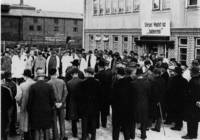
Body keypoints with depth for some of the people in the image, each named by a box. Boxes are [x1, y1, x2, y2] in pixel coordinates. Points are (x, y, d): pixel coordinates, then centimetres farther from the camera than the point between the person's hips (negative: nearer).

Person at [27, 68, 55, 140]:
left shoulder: (33, 87, -9)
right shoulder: (49, 86, -5)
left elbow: (30, 101, -6)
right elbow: (52, 100, -1)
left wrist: (29, 111, 6)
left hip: (36, 113, -1)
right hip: (47, 112, 2)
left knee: (36, 131, 4)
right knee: (46, 130, 12)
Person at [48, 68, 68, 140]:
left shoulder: (48, 83, -8)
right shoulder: (62, 81, -1)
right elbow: (65, 92, -5)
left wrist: (55, 103, -7)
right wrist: (61, 102, -5)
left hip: (53, 105, -2)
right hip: (61, 105, 2)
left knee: (54, 122, 6)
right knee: (62, 121, 13)